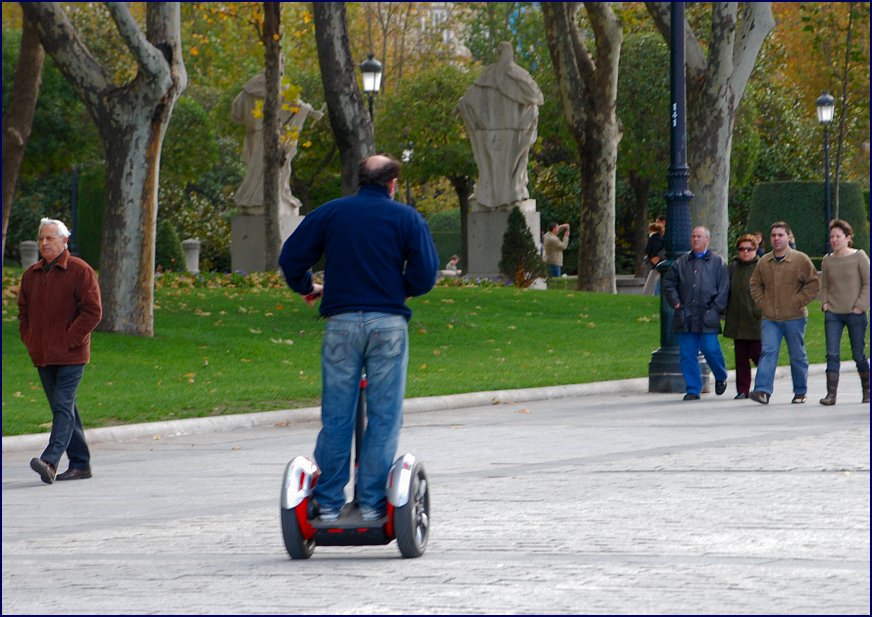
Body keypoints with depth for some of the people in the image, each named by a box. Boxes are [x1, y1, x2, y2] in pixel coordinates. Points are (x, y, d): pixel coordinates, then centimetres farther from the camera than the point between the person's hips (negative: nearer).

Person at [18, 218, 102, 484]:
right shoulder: (31, 275, 13)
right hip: (42, 357, 7)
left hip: (70, 356, -7)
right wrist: (29, 340, 6)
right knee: (63, 409, 10)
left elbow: (92, 311, -10)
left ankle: (50, 461, -26)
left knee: (63, 406, -14)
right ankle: (80, 464, 17)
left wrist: (68, 340, -15)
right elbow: (23, 311, 21)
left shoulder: (80, 271, -6)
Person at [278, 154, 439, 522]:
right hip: (388, 323, -1)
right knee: (384, 416, 4)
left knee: (336, 417, 6)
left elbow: (290, 258, 5)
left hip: (341, 322, 2)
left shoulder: (330, 213, 7)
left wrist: (306, 288, 24)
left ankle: (329, 502, 6)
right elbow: (425, 274, -4)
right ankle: (372, 502, 2)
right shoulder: (407, 219, 3)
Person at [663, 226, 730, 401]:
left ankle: (721, 377, 19)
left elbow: (723, 289, 3)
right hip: (685, 318, 3)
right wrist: (676, 303, 3)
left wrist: (715, 309, -6)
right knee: (687, 354, 0)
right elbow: (668, 283, 16)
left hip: (707, 317, -3)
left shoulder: (717, 262, 7)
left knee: (710, 350, -9)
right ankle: (692, 390, 7)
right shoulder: (681, 262, 15)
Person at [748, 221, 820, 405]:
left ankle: (800, 392, 19)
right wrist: (762, 302, 5)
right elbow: (755, 284, 19)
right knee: (768, 352, -11)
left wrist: (798, 302, -9)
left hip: (794, 318, -2)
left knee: (797, 355, 7)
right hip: (770, 319, 2)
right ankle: (763, 391, -20)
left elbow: (813, 284, -2)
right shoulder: (764, 262, 7)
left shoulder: (801, 260, -4)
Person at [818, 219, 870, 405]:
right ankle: (831, 394, -12)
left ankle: (867, 390, 23)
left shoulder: (859, 257, -3)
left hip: (855, 314, -3)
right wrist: (824, 303, 1)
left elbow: (868, 283, -4)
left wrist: (860, 306, -10)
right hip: (833, 314, 3)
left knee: (858, 354, 5)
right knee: (832, 354, -8)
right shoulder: (828, 260, 7)